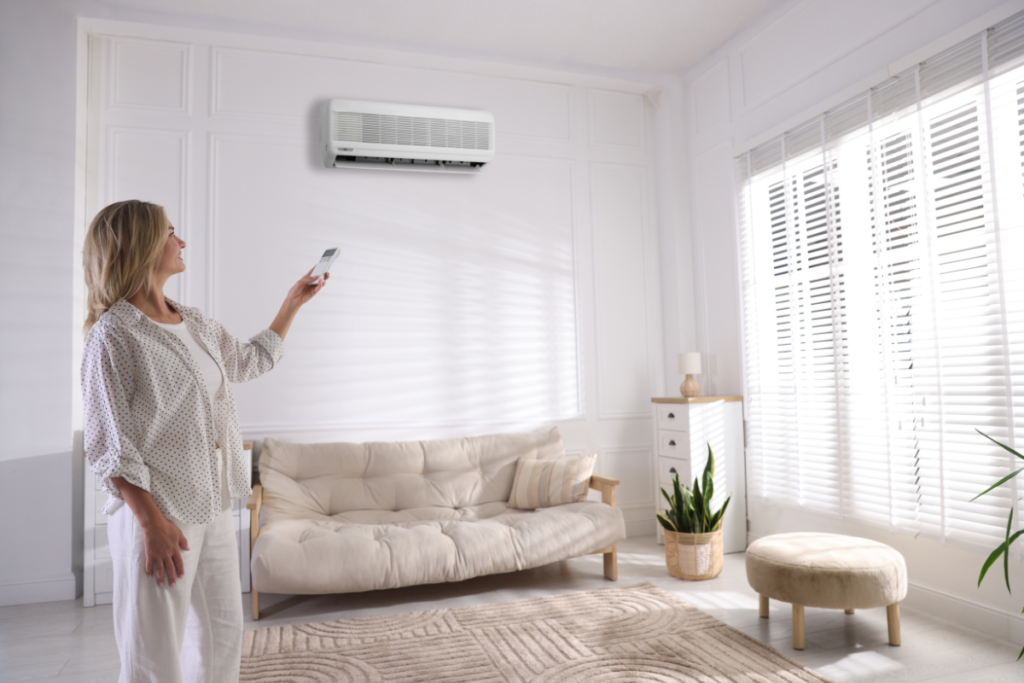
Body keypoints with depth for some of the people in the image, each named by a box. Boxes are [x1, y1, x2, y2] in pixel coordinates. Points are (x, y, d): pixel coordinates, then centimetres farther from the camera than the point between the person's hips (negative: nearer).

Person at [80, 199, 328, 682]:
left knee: (222, 634, 16)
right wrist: (152, 522, -18)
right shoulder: (114, 334, -12)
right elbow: (109, 446, -14)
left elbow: (252, 360, 26)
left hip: (213, 507, 7)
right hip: (158, 515, -7)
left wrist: (293, 302, 26)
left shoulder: (194, 324, 10)